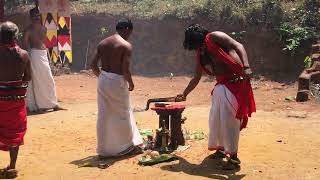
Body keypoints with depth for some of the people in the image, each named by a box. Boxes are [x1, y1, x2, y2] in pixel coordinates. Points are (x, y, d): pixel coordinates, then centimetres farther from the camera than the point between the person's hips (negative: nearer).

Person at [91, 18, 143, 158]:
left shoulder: (103, 43, 7)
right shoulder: (126, 46, -11)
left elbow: (93, 65, 6)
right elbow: (125, 70, -18)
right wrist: (131, 83, -1)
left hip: (103, 80, 6)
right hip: (117, 82, -6)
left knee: (103, 115, 13)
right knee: (123, 115, 10)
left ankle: (103, 149, 21)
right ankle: (129, 146, 24)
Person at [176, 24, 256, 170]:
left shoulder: (214, 37, -7)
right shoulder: (200, 54, 15)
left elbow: (238, 46, -18)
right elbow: (196, 79, 25)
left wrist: (246, 66, -32)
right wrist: (184, 94, 29)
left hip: (235, 82, -8)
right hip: (221, 85, 8)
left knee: (229, 118, -11)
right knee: (215, 118, 12)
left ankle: (234, 157, -2)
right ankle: (221, 148, 32)